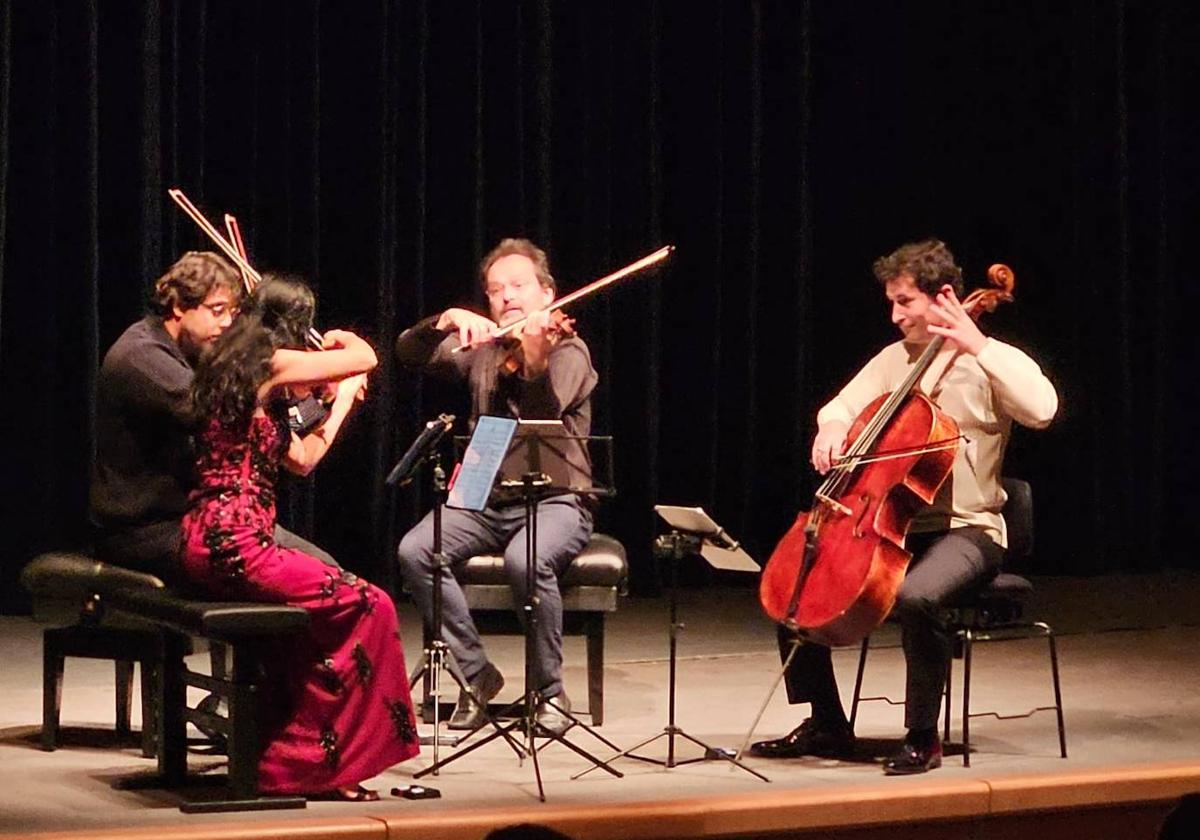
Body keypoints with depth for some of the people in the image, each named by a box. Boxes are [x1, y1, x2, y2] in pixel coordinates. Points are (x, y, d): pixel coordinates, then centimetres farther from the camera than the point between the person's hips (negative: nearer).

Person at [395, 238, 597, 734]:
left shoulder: (569, 353, -5)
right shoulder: (480, 351, 11)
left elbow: (543, 420, -23)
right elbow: (408, 353, 0)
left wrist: (535, 362, -43)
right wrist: (447, 321, -18)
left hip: (553, 501, -5)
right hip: (485, 500, 5)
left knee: (527, 561, -37)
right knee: (414, 551, -22)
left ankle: (550, 690, -16)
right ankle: (477, 673, -7)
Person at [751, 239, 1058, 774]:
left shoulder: (990, 363, -6)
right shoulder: (894, 359, 12)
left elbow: (1042, 409, -25)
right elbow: (844, 405, 22)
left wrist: (979, 346, -22)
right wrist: (832, 428, -2)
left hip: (966, 530, -7)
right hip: (891, 525, 7)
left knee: (915, 596, -37)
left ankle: (923, 738, -20)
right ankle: (826, 725, 7)